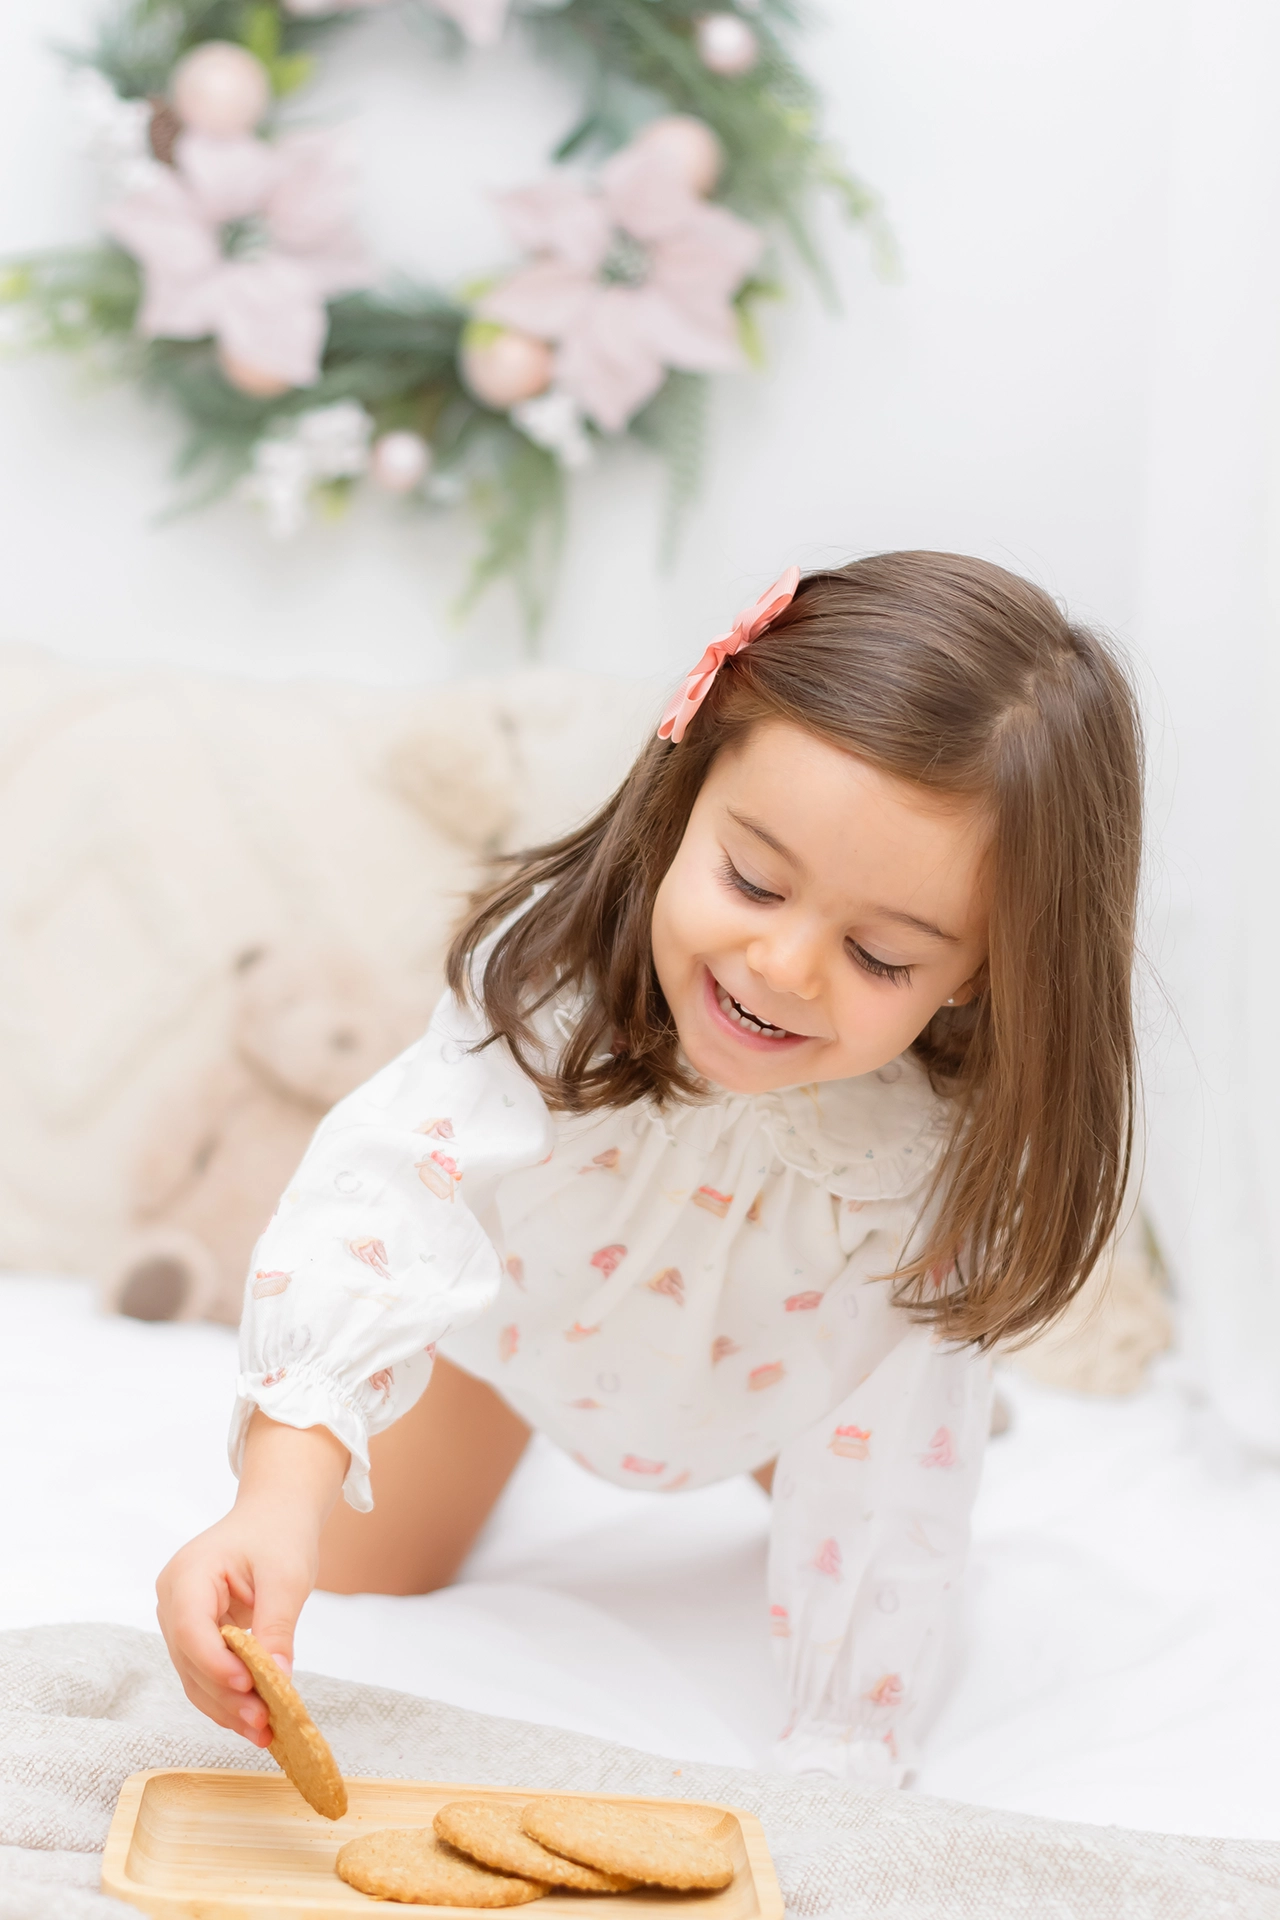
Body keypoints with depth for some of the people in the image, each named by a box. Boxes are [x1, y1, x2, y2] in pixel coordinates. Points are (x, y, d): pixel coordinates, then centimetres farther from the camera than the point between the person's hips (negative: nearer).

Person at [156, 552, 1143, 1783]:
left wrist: (837, 1767, -34)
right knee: (349, 1587, 8)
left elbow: (883, 1487, -34)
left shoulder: (946, 1151, -40)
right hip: (527, 1307, 0)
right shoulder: (553, 982, -44)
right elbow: (385, 1198, -56)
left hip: (774, 1358, 1)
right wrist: (281, 1492, -72)